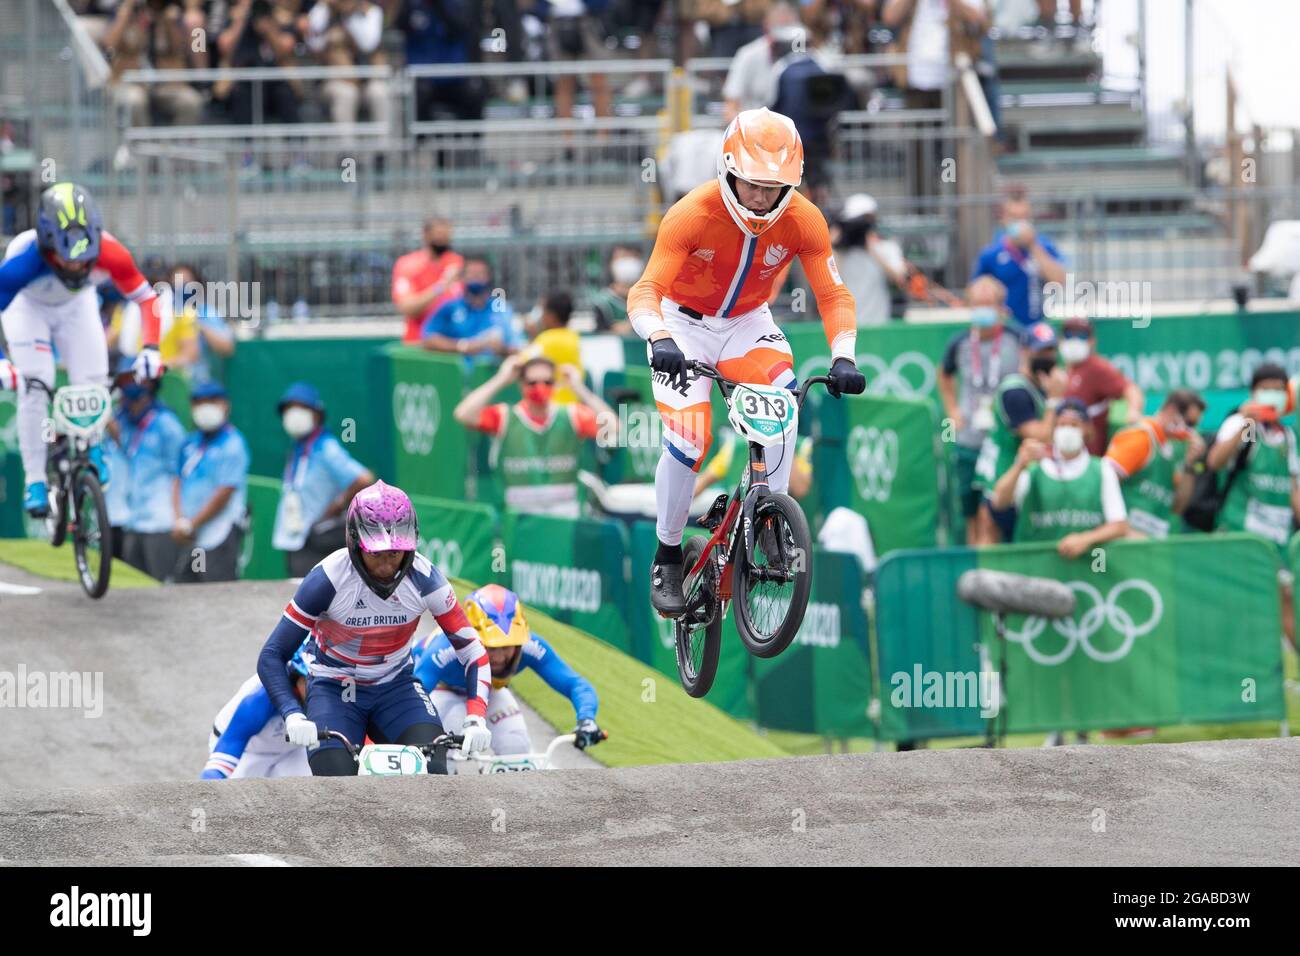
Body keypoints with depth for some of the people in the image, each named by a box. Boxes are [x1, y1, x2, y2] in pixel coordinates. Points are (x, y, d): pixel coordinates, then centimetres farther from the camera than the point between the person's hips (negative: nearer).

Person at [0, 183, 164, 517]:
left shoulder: (108, 254, -38)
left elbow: (146, 298, -24)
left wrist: (150, 349, -37)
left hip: (76, 304, 2)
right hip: (28, 305, -2)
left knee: (93, 383, -11)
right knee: (34, 388, -18)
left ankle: (91, 448, 20)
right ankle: (35, 481, -4)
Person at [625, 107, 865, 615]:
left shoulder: (803, 221, -20)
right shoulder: (693, 215, -29)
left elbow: (833, 295, -18)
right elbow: (645, 291, -35)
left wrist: (843, 357, -35)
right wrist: (659, 340, -55)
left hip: (748, 324, 2)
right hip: (685, 327, -2)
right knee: (688, 441, -18)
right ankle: (667, 558, 4)